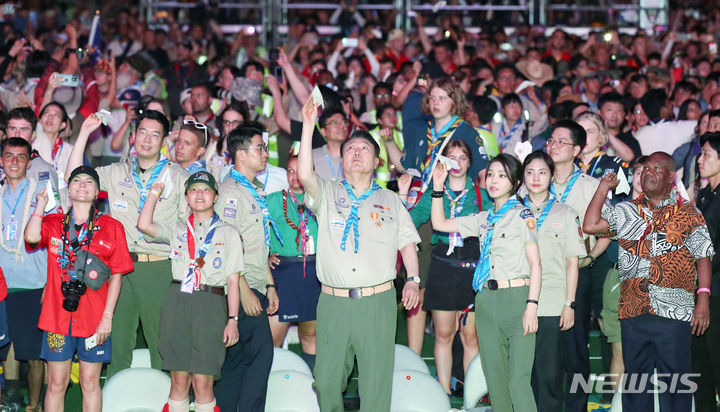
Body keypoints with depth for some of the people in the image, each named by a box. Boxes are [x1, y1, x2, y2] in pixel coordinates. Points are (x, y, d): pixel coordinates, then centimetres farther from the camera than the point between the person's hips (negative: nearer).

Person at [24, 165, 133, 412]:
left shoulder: (112, 227, 4)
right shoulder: (53, 223, 8)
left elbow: (117, 275, 2)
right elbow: (31, 237, -15)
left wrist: (108, 316, -5)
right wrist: (41, 205, -2)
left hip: (94, 320, -1)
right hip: (57, 316, 1)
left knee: (90, 382, 5)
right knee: (56, 383, 3)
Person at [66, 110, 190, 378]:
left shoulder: (178, 177, 6)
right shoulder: (117, 173, 14)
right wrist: (84, 134, 4)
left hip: (160, 268, -3)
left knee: (162, 342, -2)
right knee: (117, 340, 5)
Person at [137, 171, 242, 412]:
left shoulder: (228, 233, 11)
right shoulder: (177, 230, 16)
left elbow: (233, 281, 6)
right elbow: (144, 225, -2)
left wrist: (232, 319, -1)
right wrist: (154, 193, 8)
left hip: (211, 304, -2)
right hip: (177, 302, 2)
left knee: (203, 381, -6)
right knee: (179, 379, 0)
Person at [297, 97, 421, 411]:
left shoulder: (390, 200, 17)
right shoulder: (327, 193, 11)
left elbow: (407, 242, 17)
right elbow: (304, 174, -8)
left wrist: (413, 279, 1)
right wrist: (308, 125, -14)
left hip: (378, 302, 0)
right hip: (333, 302, 0)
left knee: (377, 381, -4)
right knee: (327, 380, 2)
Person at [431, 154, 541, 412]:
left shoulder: (522, 215, 0)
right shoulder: (484, 219, 17)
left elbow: (535, 264, -6)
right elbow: (440, 224, 24)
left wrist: (532, 306, -15)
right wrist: (437, 189, 13)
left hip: (516, 298, -6)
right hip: (487, 302, 6)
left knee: (519, 381, -14)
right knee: (495, 379, 7)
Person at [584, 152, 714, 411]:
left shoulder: (688, 214, 4)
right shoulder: (626, 212, 15)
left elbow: (703, 259, 1)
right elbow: (590, 226, 6)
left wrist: (703, 299, -8)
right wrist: (603, 188, 8)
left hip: (673, 312, -4)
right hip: (632, 311, 4)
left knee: (674, 380, -3)